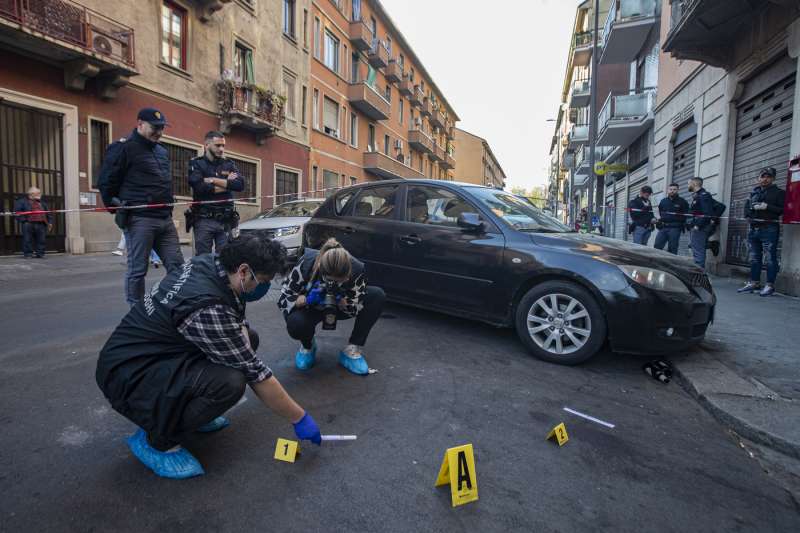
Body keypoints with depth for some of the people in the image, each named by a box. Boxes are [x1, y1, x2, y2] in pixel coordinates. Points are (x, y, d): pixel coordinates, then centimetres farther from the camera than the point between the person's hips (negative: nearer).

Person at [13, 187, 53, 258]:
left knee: (41, 240, 1)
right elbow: (17, 211, 1)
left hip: (41, 224, 3)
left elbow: (48, 213, 23)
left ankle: (40, 254, 6)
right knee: (28, 240, -2)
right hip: (28, 224, -3)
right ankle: (28, 253, 4)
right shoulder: (22, 201, 9)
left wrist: (50, 222, 13)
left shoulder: (42, 202, 23)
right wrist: (22, 219, -9)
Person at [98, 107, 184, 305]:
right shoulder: (123, 148, -3)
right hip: (139, 220, -7)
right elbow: (105, 182, -5)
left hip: (165, 219, 7)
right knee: (137, 270, 0)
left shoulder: (161, 151, 19)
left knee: (177, 265, 5)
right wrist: (117, 209, -2)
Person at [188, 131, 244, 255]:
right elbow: (200, 187, -14)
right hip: (204, 220, -2)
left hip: (225, 221, 3)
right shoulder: (196, 164, 4)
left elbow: (240, 185, -4)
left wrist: (214, 180, -8)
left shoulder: (229, 164, 14)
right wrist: (227, 184, -4)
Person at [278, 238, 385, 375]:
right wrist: (307, 299, -39)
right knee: (295, 323, -38)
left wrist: (341, 300, -37)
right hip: (309, 308, -2)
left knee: (377, 296, -21)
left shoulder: (357, 269, -29)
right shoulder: (306, 264, -32)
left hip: (338, 306, 2)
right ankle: (307, 346, 2)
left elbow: (355, 308, -16)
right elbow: (283, 299, -21)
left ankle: (352, 351, -12)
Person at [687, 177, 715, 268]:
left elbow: (707, 213, -19)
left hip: (699, 228, -10)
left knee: (697, 252, -11)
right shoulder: (696, 196, 21)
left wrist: (698, 225, -24)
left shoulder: (704, 195, -9)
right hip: (695, 227, 10)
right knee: (696, 251, 12)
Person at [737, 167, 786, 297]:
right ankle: (754, 283, 17)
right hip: (754, 228, 6)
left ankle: (770, 285, -1)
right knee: (754, 258, 10)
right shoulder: (754, 192, 18)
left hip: (769, 229, -5)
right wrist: (754, 208, -7)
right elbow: (746, 208, 13)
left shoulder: (779, 192, 3)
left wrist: (767, 207, -18)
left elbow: (783, 209, -6)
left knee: (770, 258, -5)